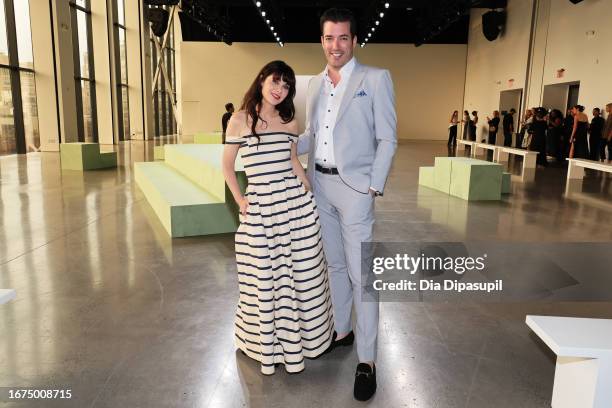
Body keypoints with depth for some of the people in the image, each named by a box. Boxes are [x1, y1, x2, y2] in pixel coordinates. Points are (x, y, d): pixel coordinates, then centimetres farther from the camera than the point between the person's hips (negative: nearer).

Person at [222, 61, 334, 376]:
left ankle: (293, 342, 31)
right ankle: (266, 346, 30)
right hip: (258, 210, -2)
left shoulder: (289, 122, 8)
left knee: (299, 276, 9)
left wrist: (310, 192, 12)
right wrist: (239, 201, -2)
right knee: (262, 281, 6)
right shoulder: (240, 120, -1)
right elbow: (227, 165, 6)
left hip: (296, 205, 3)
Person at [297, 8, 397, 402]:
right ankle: (341, 331, 34)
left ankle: (367, 360, 7)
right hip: (320, 183, 6)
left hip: (354, 187, -6)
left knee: (361, 273, -4)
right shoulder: (315, 84, 12)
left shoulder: (375, 78, -4)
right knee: (334, 263, 16)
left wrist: (374, 189, -13)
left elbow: (387, 139, -7)